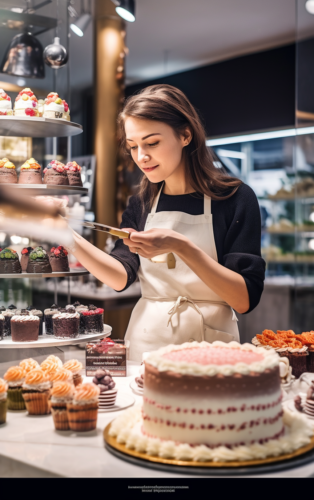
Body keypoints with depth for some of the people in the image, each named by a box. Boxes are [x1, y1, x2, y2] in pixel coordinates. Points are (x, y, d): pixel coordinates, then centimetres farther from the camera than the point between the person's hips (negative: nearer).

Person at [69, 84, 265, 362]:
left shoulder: (234, 197, -8)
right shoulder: (141, 205, 7)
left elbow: (246, 299, -14)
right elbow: (121, 277, -5)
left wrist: (181, 246, -24)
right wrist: (69, 237, -19)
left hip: (207, 342, -3)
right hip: (145, 344, 3)